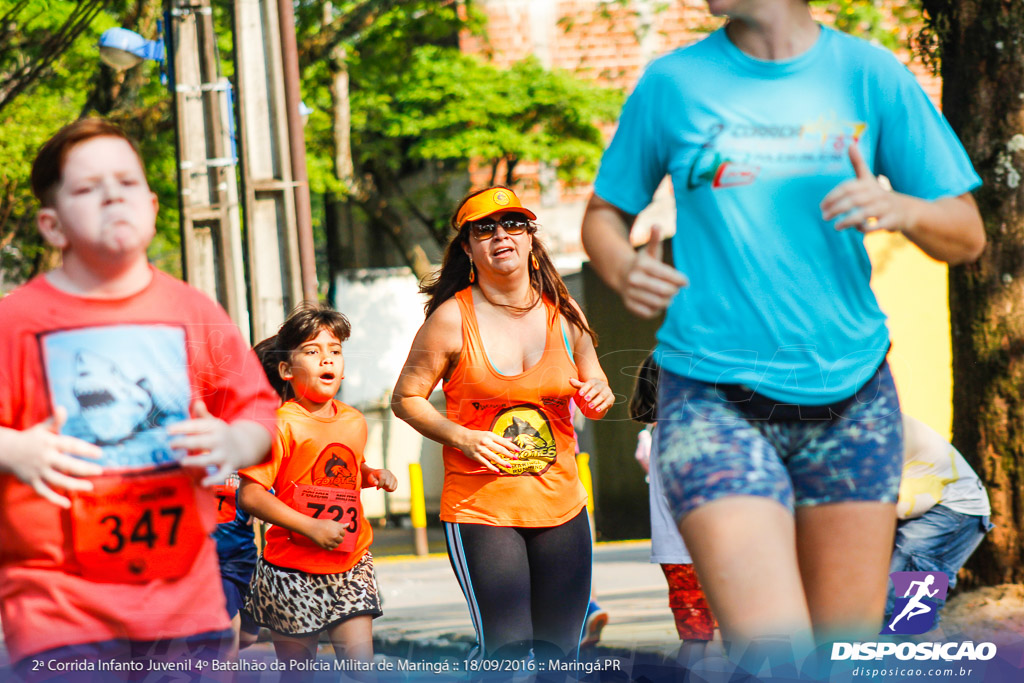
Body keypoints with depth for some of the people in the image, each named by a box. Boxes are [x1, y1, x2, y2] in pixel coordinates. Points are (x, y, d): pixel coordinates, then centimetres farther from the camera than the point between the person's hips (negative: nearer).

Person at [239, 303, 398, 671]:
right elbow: (251, 495, -18)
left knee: (361, 661, -6)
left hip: (350, 566, 5)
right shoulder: (281, 425, -13)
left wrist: (373, 475, 6)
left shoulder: (353, 421, 8)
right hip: (293, 571, -4)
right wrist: (312, 527, -20)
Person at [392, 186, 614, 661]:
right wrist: (461, 437, -15)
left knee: (558, 654, 5)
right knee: (508, 652, -15)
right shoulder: (452, 319, -5)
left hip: (561, 507, 4)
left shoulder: (564, 315, 6)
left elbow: (594, 386, 20)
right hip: (479, 509, -4)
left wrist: (598, 399, -4)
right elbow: (406, 398, 1)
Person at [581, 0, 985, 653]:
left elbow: (967, 235, 5)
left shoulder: (870, 74, 3)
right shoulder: (671, 83, 2)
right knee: (771, 656, -18)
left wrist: (899, 208, -17)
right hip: (713, 397, -2)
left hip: (851, 397, 2)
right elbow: (604, 214, 14)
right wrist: (622, 268, -9)